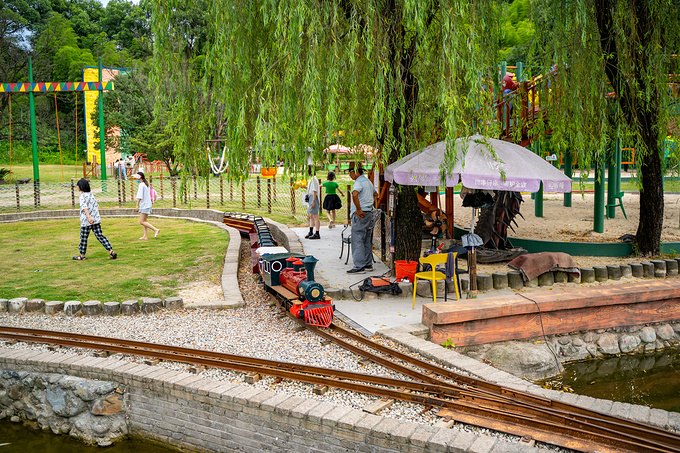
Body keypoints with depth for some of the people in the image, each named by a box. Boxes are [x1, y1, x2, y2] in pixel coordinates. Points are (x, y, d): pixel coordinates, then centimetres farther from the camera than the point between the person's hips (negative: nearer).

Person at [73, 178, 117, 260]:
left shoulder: (82, 196, -9)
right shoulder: (91, 194, 12)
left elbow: (84, 207, -22)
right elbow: (96, 205, 22)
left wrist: (88, 217, -35)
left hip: (86, 221, -6)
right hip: (96, 220, 6)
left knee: (83, 238, 7)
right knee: (100, 236, 4)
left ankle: (82, 256, 17)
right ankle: (111, 252, -7)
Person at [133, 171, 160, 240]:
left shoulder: (141, 185, -13)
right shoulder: (146, 184, 14)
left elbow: (139, 196, -17)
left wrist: (137, 206, -16)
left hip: (144, 205, -10)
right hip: (148, 204, 10)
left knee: (142, 222, -10)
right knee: (144, 221, 11)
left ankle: (156, 229, -16)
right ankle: (145, 236, 9)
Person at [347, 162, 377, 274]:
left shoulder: (359, 182, -14)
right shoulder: (368, 181, 17)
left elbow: (355, 194, -34)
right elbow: (375, 194, 33)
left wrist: (359, 209, -26)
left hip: (360, 214, -10)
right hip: (368, 213, 10)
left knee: (357, 240, -8)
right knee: (366, 241, 13)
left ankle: (359, 266, -9)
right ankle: (368, 264, 18)